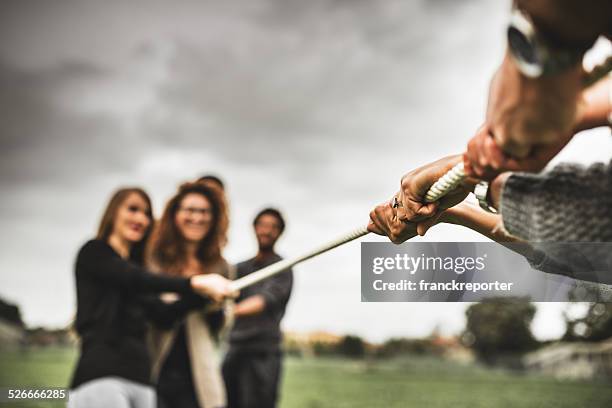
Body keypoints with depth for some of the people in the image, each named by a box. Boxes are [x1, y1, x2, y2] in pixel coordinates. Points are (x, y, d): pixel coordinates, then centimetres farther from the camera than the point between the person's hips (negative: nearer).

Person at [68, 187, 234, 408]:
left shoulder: (135, 265, 24)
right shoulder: (93, 253, 4)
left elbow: (162, 314, 10)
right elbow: (135, 280, -15)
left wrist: (205, 293, -4)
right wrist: (194, 282, -24)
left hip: (140, 378, 7)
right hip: (101, 374, -7)